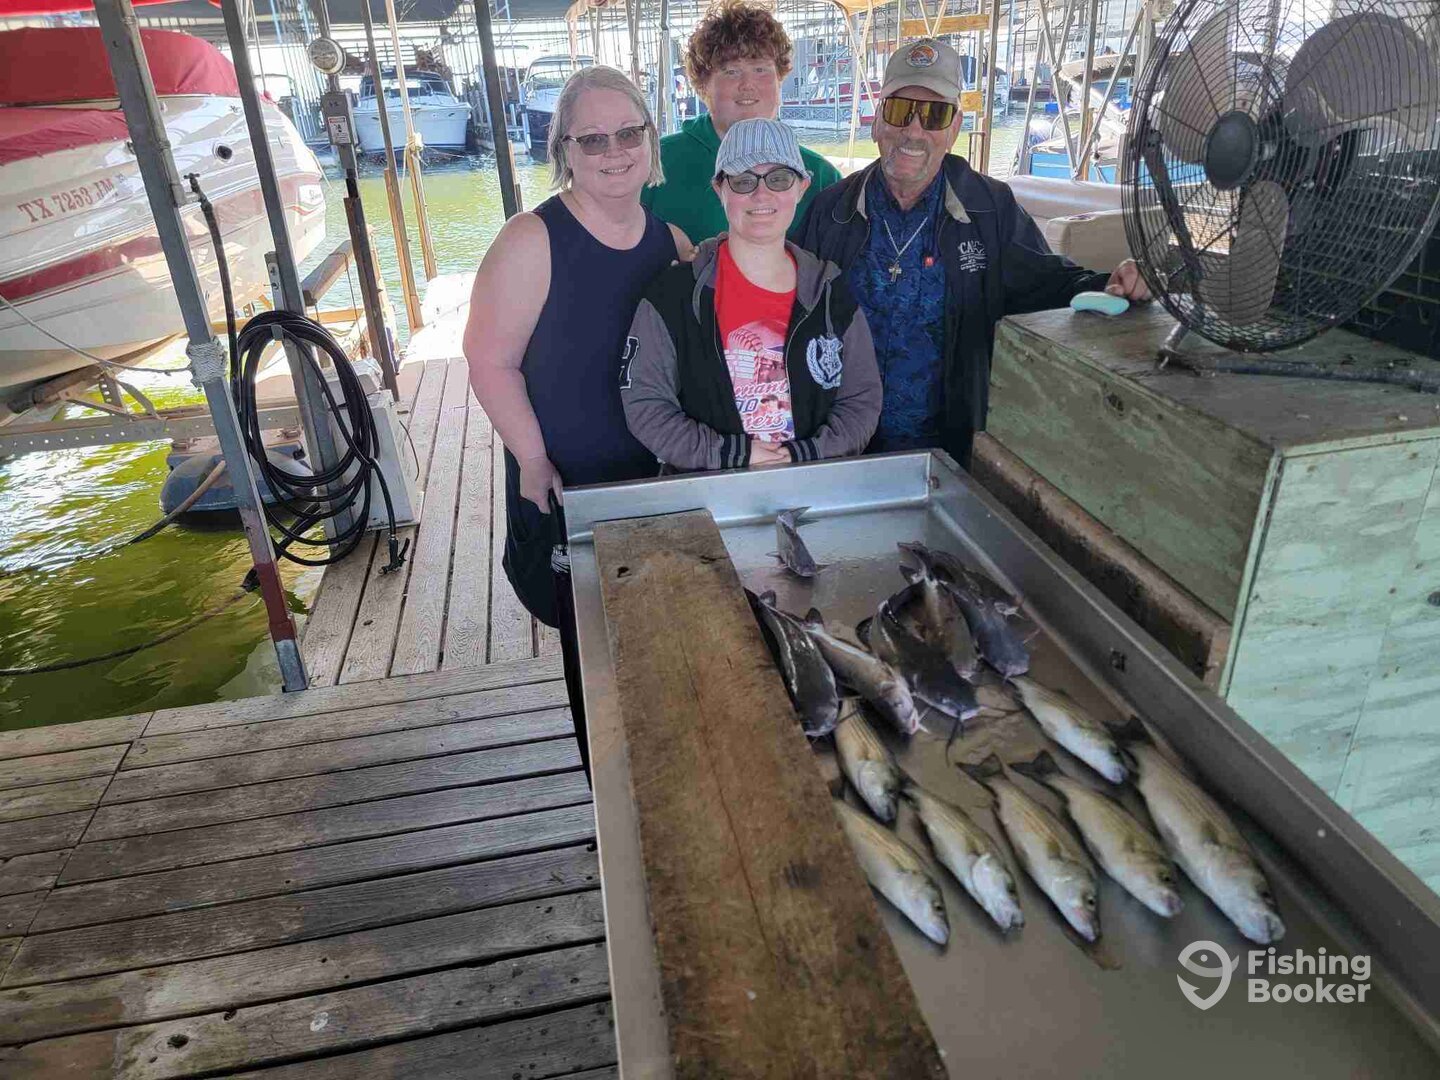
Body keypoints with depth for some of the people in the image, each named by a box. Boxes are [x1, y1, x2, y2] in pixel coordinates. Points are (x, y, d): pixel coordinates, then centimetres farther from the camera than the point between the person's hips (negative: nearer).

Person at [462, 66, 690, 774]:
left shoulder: (670, 238, 2)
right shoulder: (533, 241, -14)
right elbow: (490, 360, -13)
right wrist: (533, 460, -15)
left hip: (663, 478, 5)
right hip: (571, 490, -4)